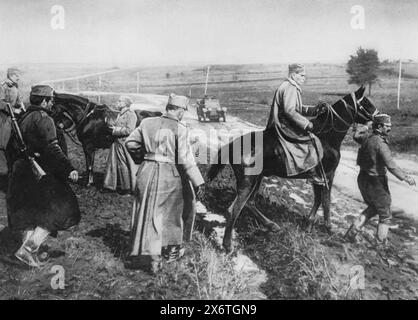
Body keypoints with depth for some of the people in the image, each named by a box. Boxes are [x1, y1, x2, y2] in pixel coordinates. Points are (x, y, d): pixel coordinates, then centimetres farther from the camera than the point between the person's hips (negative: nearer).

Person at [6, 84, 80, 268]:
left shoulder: (23, 118, 15)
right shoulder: (44, 120, -12)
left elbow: (11, 146, 20)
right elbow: (52, 149, -22)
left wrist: (15, 167, 30)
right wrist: (69, 169, -25)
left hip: (20, 172, 9)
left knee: (30, 213, 18)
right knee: (59, 210, -1)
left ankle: (30, 253, 23)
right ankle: (27, 249, -7)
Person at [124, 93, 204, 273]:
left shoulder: (147, 123, 5)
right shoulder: (180, 129, -9)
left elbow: (130, 142, 12)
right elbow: (185, 159, -14)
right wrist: (198, 182, -10)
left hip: (147, 172, 4)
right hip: (170, 175, -4)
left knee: (145, 214, 12)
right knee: (174, 211, 17)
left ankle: (140, 256, 14)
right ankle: (172, 250, 30)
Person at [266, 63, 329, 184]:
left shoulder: (293, 88, 18)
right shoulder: (290, 88, -16)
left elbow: (299, 109, 20)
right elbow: (289, 111, -26)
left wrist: (316, 109, 7)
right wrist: (306, 123, -23)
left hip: (283, 124, 11)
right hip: (284, 126, -11)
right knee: (311, 140, -14)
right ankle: (314, 175, -11)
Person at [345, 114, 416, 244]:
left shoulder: (366, 137, -1)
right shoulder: (381, 144, -23)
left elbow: (356, 135, 23)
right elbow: (391, 166, -26)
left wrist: (364, 128, 39)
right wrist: (406, 178, -17)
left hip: (363, 180, 8)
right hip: (375, 183, -8)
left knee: (373, 208, 27)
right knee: (385, 215, 12)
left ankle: (353, 231, 20)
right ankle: (381, 243, 21)